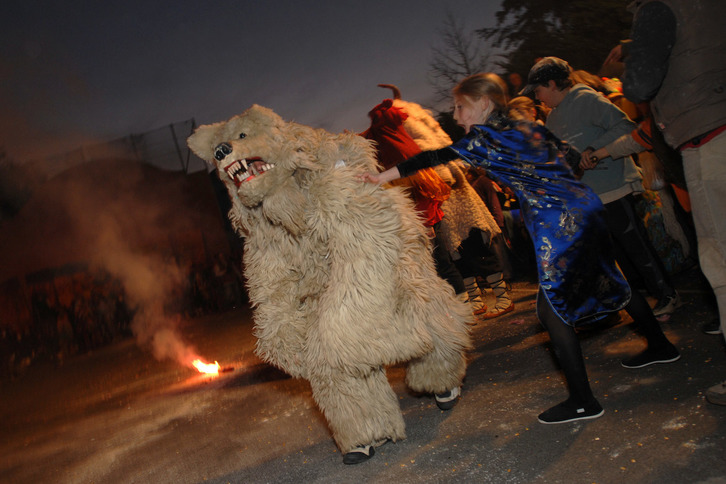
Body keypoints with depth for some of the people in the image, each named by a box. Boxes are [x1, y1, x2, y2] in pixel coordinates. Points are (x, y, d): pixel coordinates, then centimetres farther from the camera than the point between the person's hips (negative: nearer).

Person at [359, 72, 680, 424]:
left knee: (551, 309, -5)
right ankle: (660, 346, 42)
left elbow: (434, 158, -12)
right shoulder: (529, 128, 14)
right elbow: (570, 154, 20)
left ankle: (582, 400, -2)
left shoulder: (486, 138, -8)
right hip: (585, 207, 9)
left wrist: (383, 177, -10)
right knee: (608, 281, 24)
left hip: (559, 224, -9)